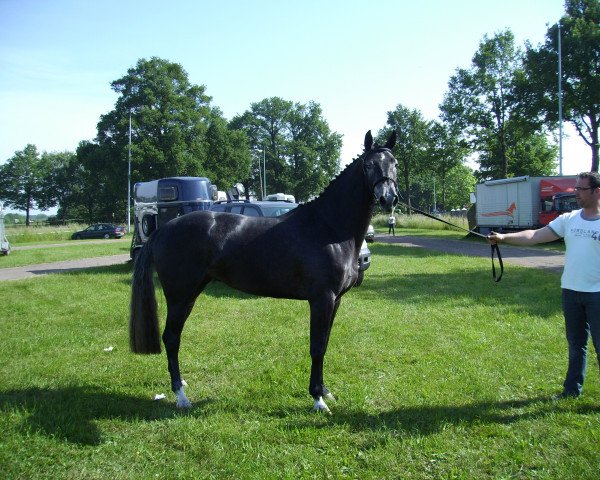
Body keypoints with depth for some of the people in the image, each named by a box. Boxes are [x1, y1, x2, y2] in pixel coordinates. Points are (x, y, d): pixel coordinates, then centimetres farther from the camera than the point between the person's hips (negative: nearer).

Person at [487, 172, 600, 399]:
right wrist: (504, 237, -15)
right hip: (570, 292, 5)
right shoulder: (568, 219, 3)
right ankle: (572, 388, 29)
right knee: (575, 344, 17)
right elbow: (535, 235, -3)